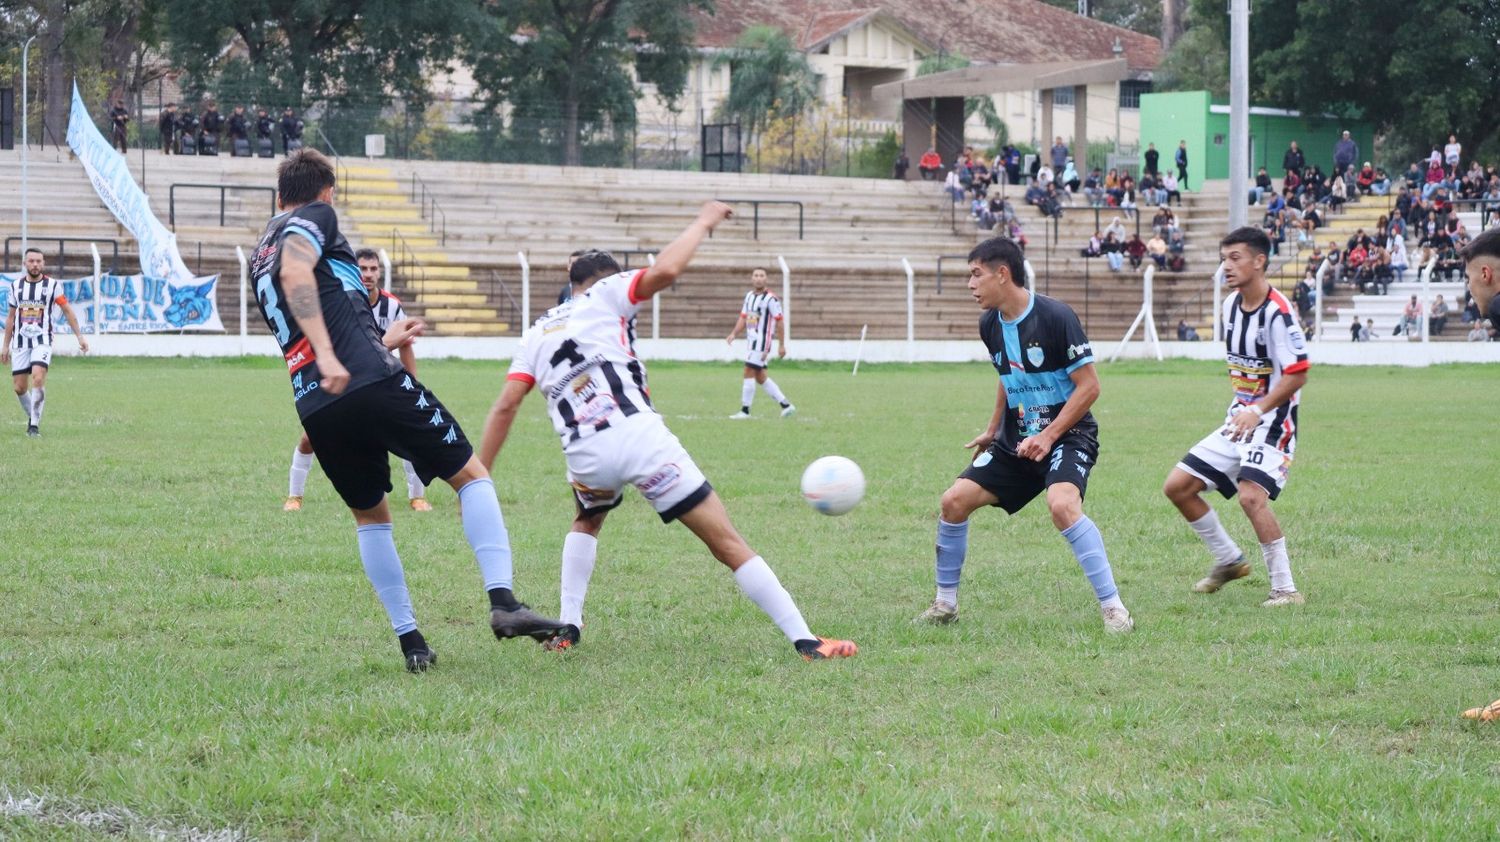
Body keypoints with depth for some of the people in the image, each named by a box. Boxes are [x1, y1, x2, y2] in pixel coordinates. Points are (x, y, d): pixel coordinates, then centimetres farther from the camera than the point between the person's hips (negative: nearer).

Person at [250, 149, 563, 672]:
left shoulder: (261, 259, 28)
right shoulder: (315, 217, 6)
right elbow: (296, 273, -17)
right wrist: (328, 354, -24)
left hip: (315, 408, 7)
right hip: (373, 383, -7)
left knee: (369, 516, 24)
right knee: (471, 475, 4)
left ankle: (410, 642, 18)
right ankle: (503, 603, -11)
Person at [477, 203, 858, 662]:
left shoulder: (537, 332, 23)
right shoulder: (604, 294, 11)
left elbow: (505, 407, 13)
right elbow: (666, 269, -8)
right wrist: (703, 222, 7)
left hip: (585, 454, 4)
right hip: (640, 436, -4)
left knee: (586, 523, 39)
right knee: (726, 542, -1)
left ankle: (567, 629, 27)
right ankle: (804, 641, -6)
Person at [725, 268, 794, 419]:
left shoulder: (771, 298, -12)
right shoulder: (749, 296, 12)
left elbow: (779, 322, -10)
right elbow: (743, 317, 16)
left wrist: (781, 345, -11)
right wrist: (734, 334, 2)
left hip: (762, 342, -9)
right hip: (751, 341, 9)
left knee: (749, 373, -11)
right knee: (760, 377, 12)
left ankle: (745, 410, -5)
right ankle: (786, 405, 20)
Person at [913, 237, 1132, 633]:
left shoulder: (1055, 317, -18)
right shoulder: (990, 325, 5)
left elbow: (1089, 385, -17)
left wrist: (1048, 436, -22)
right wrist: (992, 431, 24)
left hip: (1067, 435, -7)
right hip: (1017, 440, 7)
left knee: (1062, 506, -33)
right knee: (955, 500, -4)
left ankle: (1113, 608, -24)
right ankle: (945, 604, 14)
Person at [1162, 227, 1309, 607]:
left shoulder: (1277, 312, -19)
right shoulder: (1231, 305, 7)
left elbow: (1297, 374, -22)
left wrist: (1258, 411, -30)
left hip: (1272, 421, -9)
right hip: (1238, 419, 9)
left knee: (1251, 494, -28)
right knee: (1177, 487, 6)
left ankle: (1286, 588, -17)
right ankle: (1230, 560, 23)